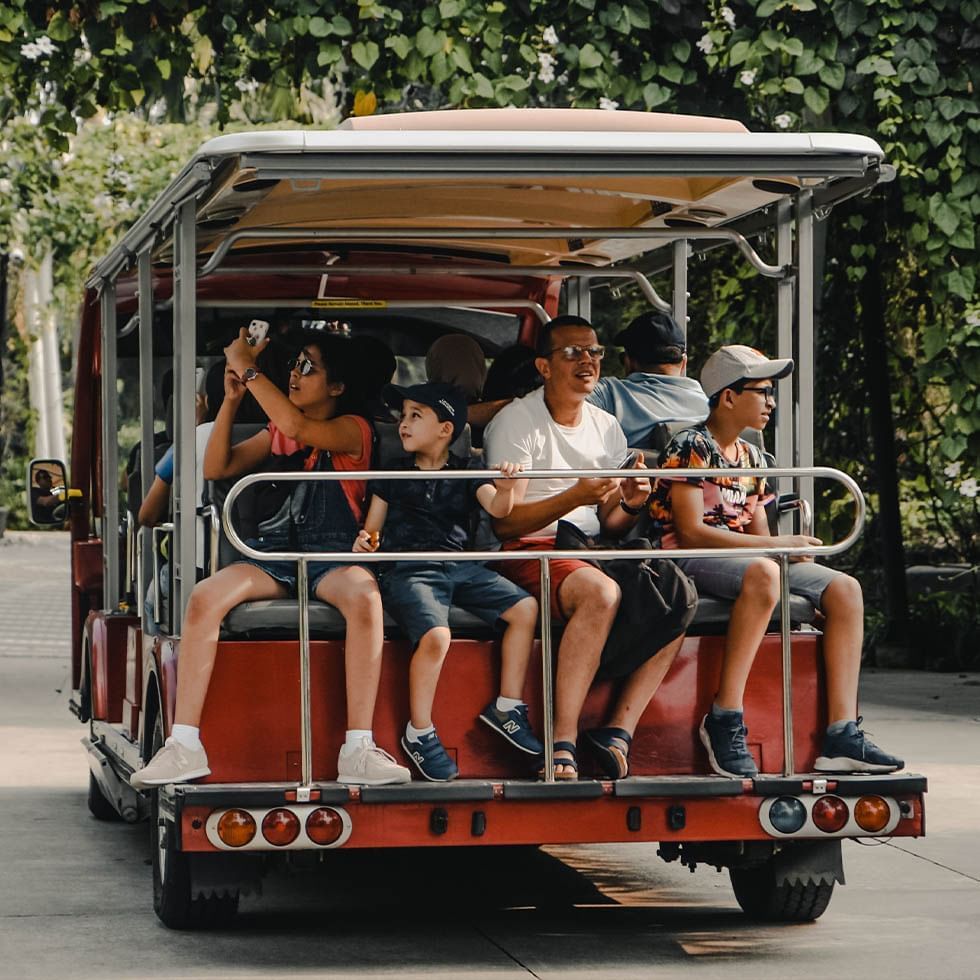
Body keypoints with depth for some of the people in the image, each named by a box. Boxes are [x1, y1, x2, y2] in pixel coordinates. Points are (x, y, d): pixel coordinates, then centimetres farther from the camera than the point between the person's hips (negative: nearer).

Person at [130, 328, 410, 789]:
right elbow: (216, 469, 13)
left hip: (333, 556, -4)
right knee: (204, 598, -26)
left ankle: (358, 749, -41)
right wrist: (232, 398, 4)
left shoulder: (352, 430, 1)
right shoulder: (276, 434, 20)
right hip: (275, 553, 5)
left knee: (365, 596, -40)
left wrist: (247, 368, -14)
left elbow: (298, 427, -20)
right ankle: (184, 744, -29)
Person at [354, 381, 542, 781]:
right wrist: (365, 541, -11)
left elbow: (497, 509, -3)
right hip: (408, 569, -4)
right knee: (435, 635, -30)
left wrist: (504, 489, -25)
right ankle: (419, 733, -15)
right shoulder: (393, 475, 11)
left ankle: (507, 707, -1)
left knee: (525, 608, -12)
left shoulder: (465, 474, 13)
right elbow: (373, 531, 12)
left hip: (459, 565, 4)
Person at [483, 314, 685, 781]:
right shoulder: (516, 422, -3)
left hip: (591, 552, 7)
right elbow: (505, 522, -12)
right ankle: (563, 743, -37)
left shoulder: (607, 428, 17)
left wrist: (631, 506, -7)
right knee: (601, 592, -36)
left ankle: (618, 730, -24)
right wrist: (575, 497, -25)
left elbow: (609, 526, 16)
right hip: (527, 553, -7)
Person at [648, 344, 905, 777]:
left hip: (744, 562, 9)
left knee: (845, 590, -7)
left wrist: (790, 549, -6)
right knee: (764, 574, -40)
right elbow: (690, 531, -18)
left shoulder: (751, 457, 19)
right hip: (688, 562, -9)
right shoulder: (691, 447, -8)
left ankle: (842, 733, -18)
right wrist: (778, 546, -17)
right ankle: (725, 718, -36)